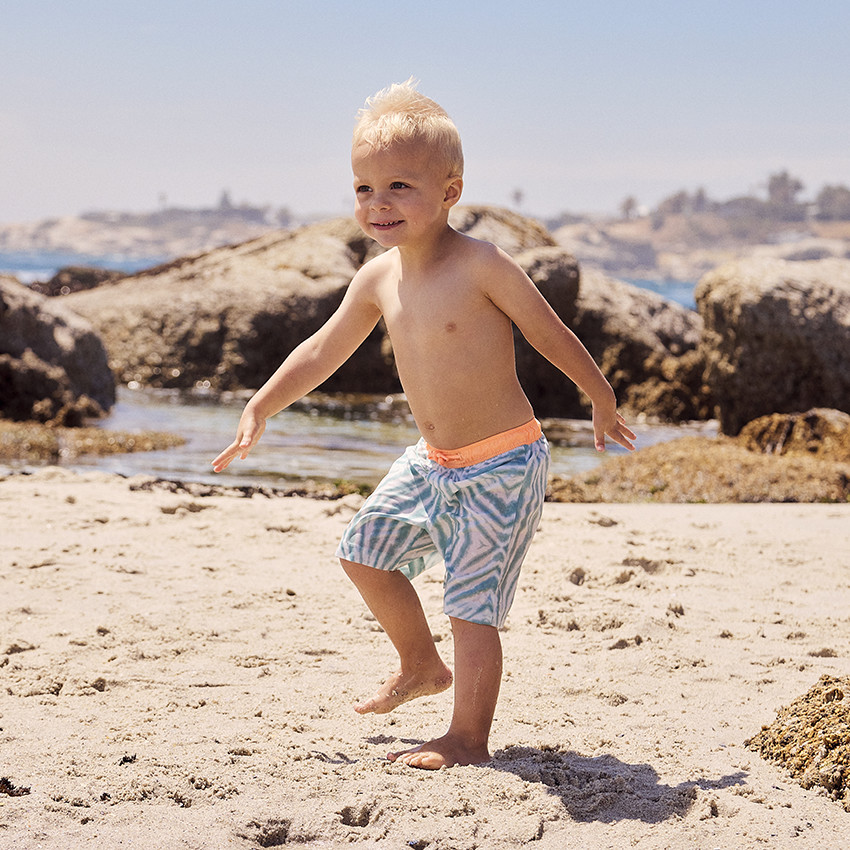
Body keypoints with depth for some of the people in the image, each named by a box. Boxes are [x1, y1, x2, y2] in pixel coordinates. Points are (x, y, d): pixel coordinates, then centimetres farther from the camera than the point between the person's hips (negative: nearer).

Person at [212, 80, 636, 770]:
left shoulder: (481, 266, -20)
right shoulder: (379, 279, 0)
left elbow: (553, 336, -8)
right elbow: (323, 351, 14)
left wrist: (604, 405, 3)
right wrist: (260, 409, 14)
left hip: (502, 466, -8)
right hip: (433, 463, 8)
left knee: (472, 606, -6)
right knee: (364, 552, 19)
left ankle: (468, 740, 7)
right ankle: (422, 667, 40)